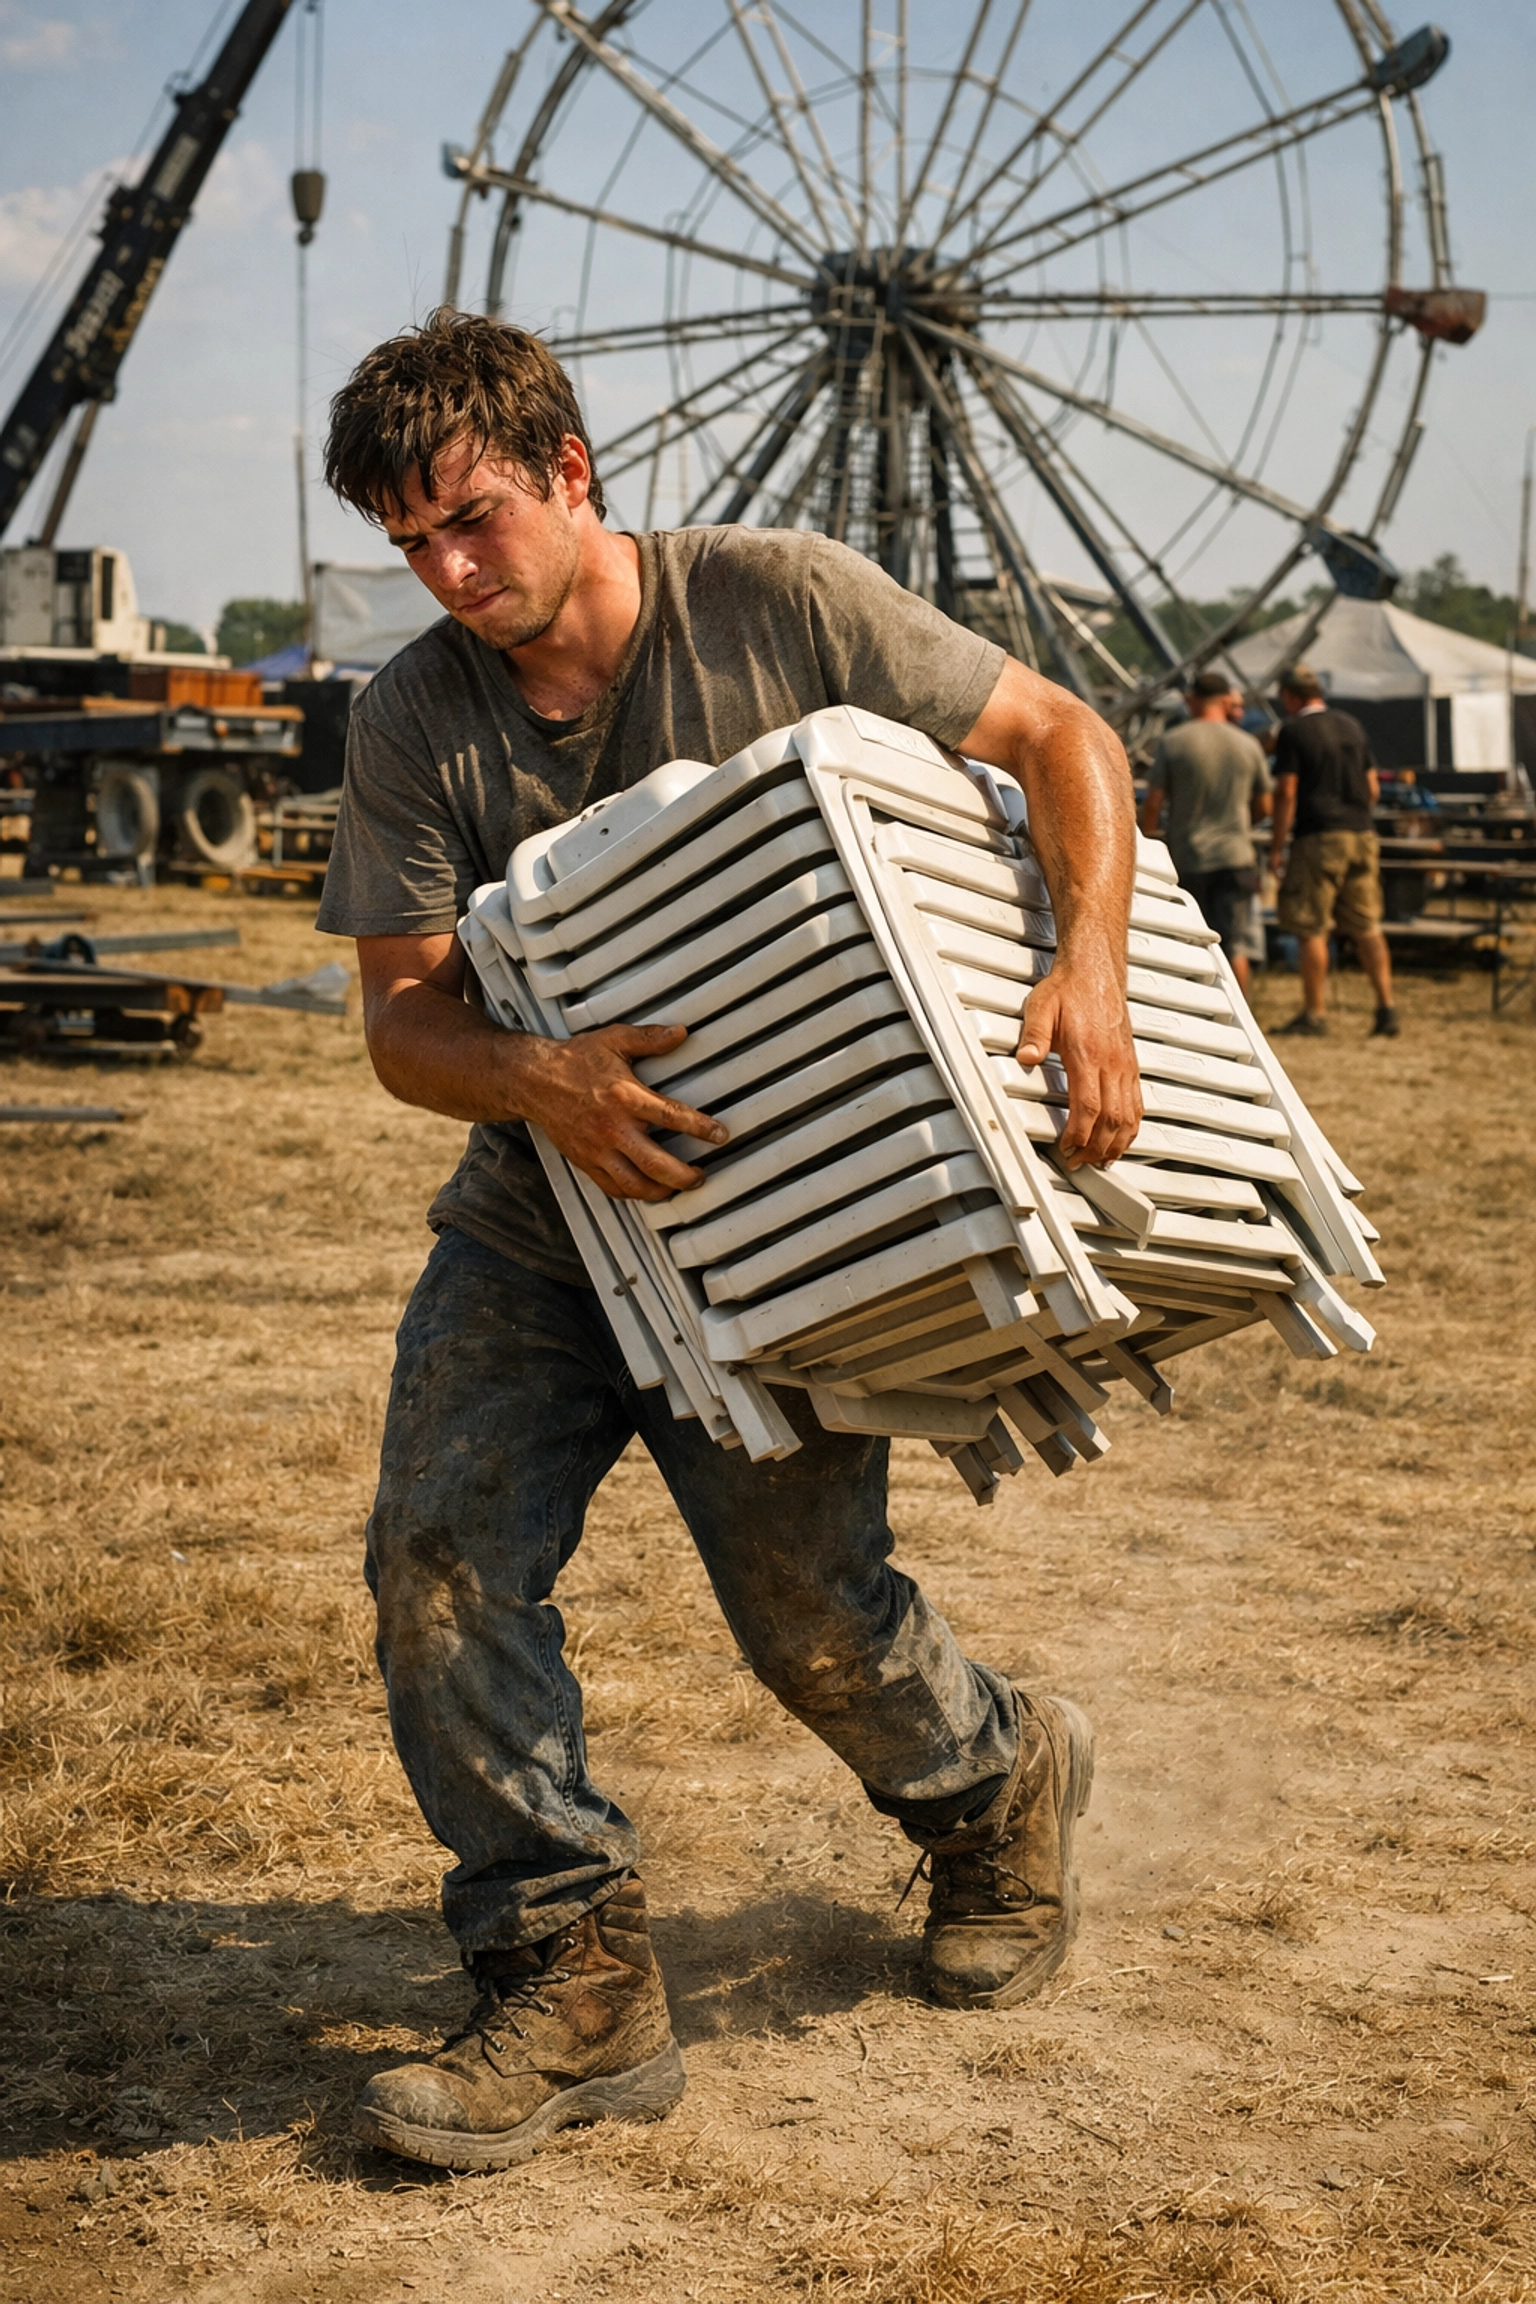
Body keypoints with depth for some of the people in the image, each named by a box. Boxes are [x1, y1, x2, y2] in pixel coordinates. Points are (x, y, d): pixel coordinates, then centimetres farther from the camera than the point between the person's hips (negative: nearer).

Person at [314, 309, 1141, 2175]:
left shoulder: (776, 602, -11)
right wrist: (535, 1080, -30)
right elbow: (401, 1016, -7)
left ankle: (996, 1786, 31)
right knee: (438, 1552, -13)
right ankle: (574, 1978, -4)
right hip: (537, 1203, 3)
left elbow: (1062, 737, -7)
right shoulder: (412, 722, -4)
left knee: (805, 1603, -2)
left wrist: (1090, 972, -24)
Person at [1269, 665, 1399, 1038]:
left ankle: (1315, 1014, 1)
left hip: (1318, 839, -6)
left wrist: (1278, 846, -7)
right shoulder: (1350, 725, 14)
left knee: (1311, 930, 0)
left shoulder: (1293, 730, -6)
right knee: (1367, 928, 9)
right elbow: (1373, 789, 15)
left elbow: (1286, 792, -10)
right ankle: (1386, 1010, 4)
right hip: (1362, 837, 6)